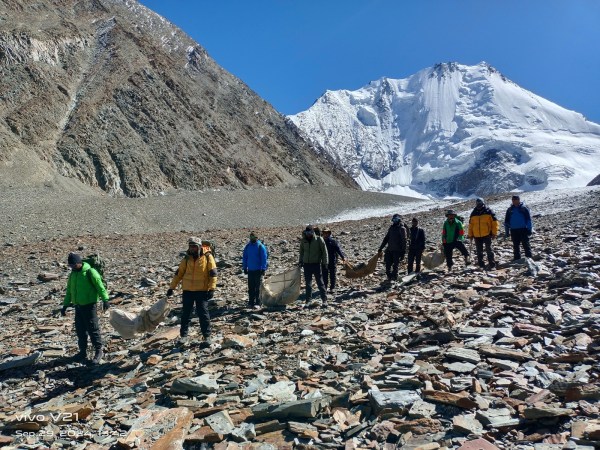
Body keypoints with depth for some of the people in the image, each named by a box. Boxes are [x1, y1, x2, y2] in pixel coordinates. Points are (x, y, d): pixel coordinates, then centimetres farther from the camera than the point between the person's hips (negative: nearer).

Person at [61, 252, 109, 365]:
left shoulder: (90, 272, -12)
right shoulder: (72, 274, 12)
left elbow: (100, 286, -15)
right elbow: (69, 291, 21)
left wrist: (105, 300, -22)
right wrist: (65, 306, 20)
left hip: (90, 305, -7)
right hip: (78, 306, 7)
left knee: (93, 329, -3)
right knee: (80, 330, 12)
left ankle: (98, 351, 7)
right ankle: (83, 352, 23)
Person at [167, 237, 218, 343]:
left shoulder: (207, 257, -6)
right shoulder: (187, 258, 6)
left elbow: (213, 274, -8)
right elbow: (179, 273, 11)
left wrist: (212, 288, -16)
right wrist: (171, 287, 8)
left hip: (202, 291, -4)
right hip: (188, 290, 4)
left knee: (203, 313, -2)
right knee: (185, 313, 10)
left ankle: (207, 336, 7)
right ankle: (183, 335, 22)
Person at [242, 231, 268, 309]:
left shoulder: (260, 246, -7)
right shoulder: (247, 246, 7)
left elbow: (264, 258, -7)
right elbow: (244, 257, 14)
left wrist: (263, 269, -11)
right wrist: (245, 267, 10)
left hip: (258, 270, -4)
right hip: (250, 270, 4)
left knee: (257, 287, 0)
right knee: (250, 287, 9)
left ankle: (257, 303, 5)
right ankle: (251, 302, 18)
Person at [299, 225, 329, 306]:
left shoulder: (319, 240, -6)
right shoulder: (303, 241, 5)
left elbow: (324, 251, -3)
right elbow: (301, 251, 16)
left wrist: (325, 262, -6)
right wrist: (300, 261, 11)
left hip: (316, 264, -4)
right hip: (306, 264, 4)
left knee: (320, 282, -1)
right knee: (308, 283, 9)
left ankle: (324, 300, 5)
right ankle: (308, 300, 16)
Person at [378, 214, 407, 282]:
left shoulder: (402, 229, -5)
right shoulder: (391, 227, 14)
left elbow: (404, 241, -9)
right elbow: (386, 238, 19)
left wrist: (403, 252, -15)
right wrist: (380, 248, 16)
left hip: (397, 251, -6)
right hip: (389, 250, 6)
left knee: (395, 265, -2)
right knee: (388, 264, 3)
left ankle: (394, 278, 8)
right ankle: (389, 277, 15)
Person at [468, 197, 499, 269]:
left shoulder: (489, 212, -2)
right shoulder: (473, 213, 9)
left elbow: (495, 222, -3)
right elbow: (470, 225, 14)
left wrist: (494, 233, -7)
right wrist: (470, 235, 11)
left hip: (487, 234, -4)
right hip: (477, 236, 4)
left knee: (489, 250, -2)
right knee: (479, 251, 9)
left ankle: (492, 264, 3)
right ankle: (481, 264, 17)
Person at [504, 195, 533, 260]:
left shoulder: (524, 208, 0)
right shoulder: (510, 210, 8)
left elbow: (528, 219, 2)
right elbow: (506, 221, 13)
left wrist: (529, 229, -4)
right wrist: (506, 232, 9)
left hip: (523, 230, -3)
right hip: (514, 230, 3)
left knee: (526, 245, -3)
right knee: (516, 246, 8)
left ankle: (529, 258, 2)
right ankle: (517, 259, 15)